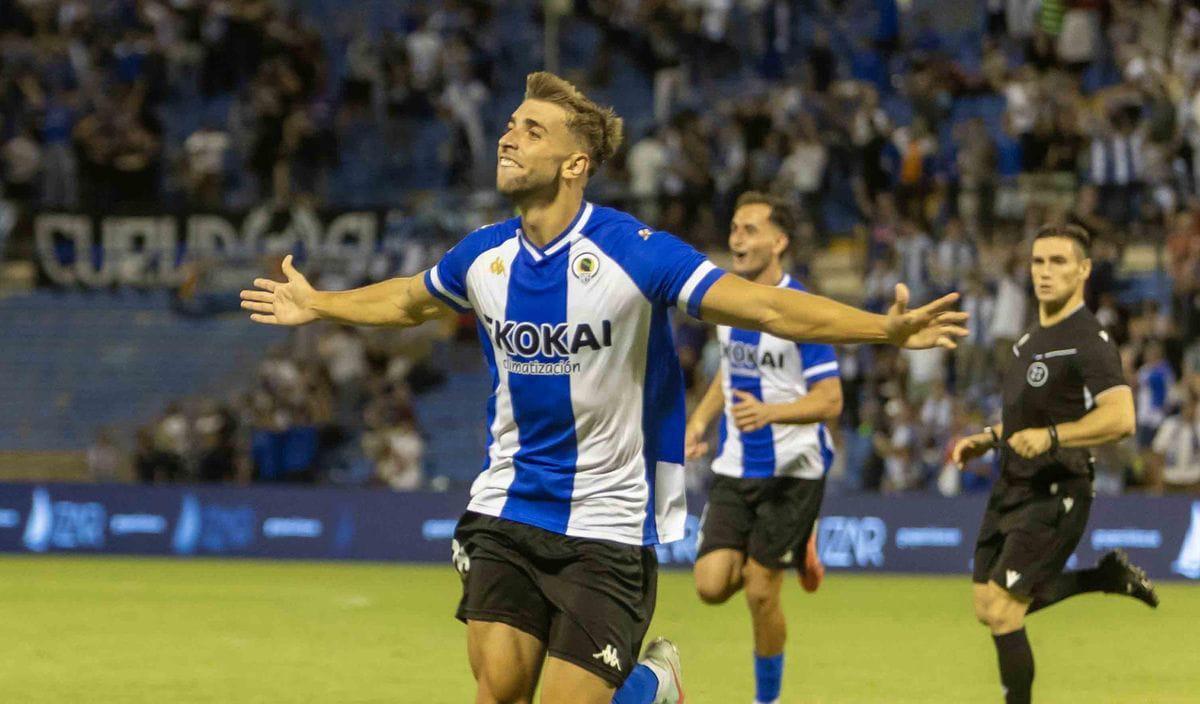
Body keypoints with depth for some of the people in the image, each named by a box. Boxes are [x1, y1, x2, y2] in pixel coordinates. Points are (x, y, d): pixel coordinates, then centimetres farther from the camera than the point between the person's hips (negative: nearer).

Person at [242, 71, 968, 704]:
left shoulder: (632, 251, -17)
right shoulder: (484, 256, 0)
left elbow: (767, 306, -23)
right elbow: (409, 300, 23)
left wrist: (886, 329, -34)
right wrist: (318, 306, 35)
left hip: (608, 528, -5)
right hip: (506, 513, 5)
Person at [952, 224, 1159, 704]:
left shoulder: (1089, 341, -16)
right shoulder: (1031, 339, 13)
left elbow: (1120, 417, -30)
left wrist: (1050, 436, -38)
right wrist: (988, 439, 18)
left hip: (1054, 496, -9)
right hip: (1011, 489, 9)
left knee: (1002, 611, -11)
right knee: (988, 607, 11)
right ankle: (1108, 577, 22)